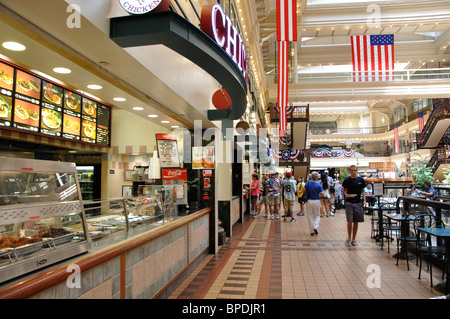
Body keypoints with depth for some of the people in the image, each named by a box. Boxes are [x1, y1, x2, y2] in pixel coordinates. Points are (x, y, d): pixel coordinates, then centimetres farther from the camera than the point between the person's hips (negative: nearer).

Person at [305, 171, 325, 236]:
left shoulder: (308, 183, -4)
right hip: (316, 201, -1)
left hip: (309, 201, 1)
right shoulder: (319, 185, -9)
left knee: (310, 216, 8)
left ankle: (312, 231, 10)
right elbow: (322, 194, -8)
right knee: (317, 216, 13)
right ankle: (315, 227, -8)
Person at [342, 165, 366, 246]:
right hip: (349, 202, -2)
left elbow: (363, 191, 11)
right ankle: (349, 238, 11)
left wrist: (364, 200, -1)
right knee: (349, 221, -5)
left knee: (356, 222, 7)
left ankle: (353, 239, 18)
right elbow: (344, 190, 8)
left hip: (358, 203, 2)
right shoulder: (347, 180, -2)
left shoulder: (361, 180, 3)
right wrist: (346, 194, -13)